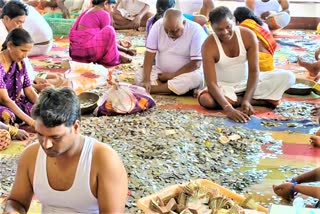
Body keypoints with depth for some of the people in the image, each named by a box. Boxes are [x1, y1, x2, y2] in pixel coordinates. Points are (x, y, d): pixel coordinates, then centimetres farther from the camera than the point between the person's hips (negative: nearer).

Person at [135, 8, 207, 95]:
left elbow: (196, 63, -19)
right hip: (160, 72, 3)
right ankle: (181, 89, -23)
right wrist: (146, 80, -26)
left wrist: (172, 75, -18)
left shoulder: (196, 30, -20)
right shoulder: (158, 26, -12)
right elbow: (150, 54, -14)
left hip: (185, 73, -3)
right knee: (139, 75, -21)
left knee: (196, 78, -35)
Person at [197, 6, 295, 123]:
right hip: (225, 86, -1)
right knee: (206, 99, -37)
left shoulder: (248, 35, -18)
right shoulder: (209, 46, -25)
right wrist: (228, 109, -44)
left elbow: (254, 71, -17)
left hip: (248, 81, 2)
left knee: (288, 77, -17)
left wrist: (246, 100, -31)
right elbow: (211, 83, -30)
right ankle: (262, 99, -21)